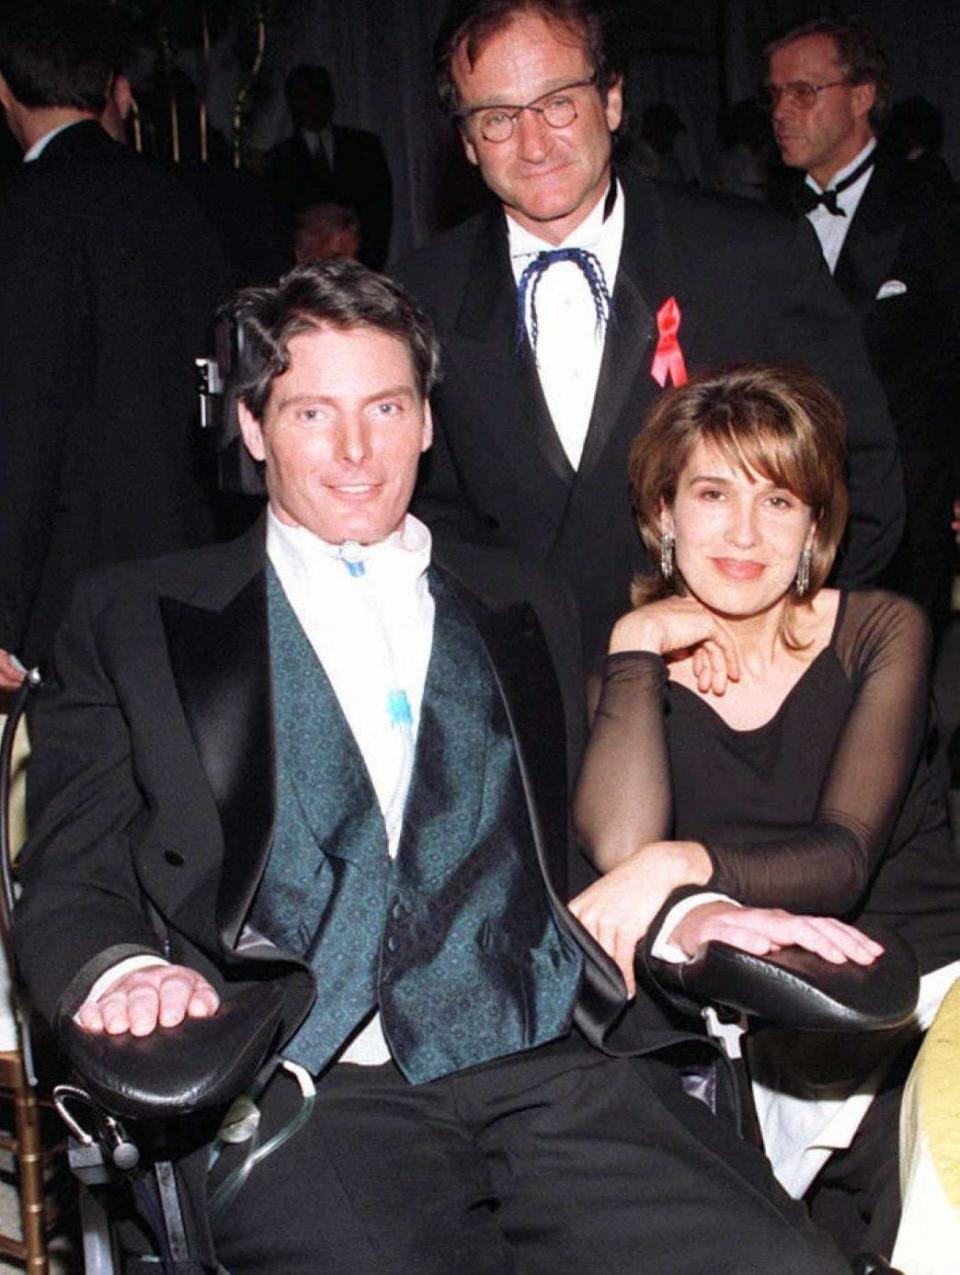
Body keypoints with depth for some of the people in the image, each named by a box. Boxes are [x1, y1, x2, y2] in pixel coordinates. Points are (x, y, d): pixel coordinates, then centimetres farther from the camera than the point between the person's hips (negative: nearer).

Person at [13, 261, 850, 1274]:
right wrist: (125, 969, -14)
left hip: (548, 1066, 3)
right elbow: (69, 883, 9)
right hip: (308, 1085, -2)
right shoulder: (135, 619, 16)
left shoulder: (523, 614, 24)